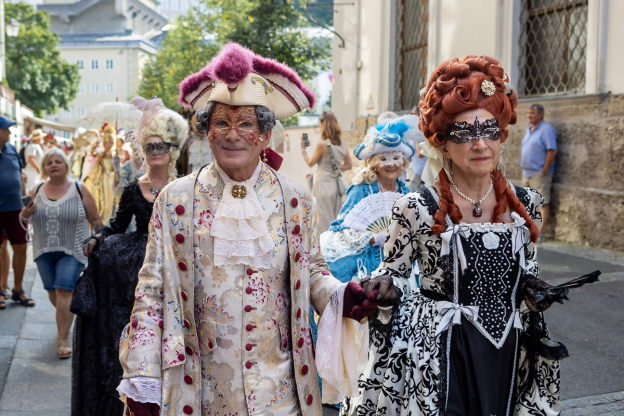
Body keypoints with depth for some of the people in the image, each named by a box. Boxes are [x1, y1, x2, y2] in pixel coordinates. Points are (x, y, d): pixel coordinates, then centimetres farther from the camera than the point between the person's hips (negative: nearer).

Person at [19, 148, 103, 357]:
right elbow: (25, 219, 13)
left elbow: (95, 220, 0)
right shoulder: (37, 191, 5)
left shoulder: (79, 190, -4)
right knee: (53, 292, 11)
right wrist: (26, 213, -9)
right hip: (44, 251, 4)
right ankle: (68, 318, 41)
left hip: (71, 251, -4)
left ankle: (63, 340, -5)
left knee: (64, 291, -12)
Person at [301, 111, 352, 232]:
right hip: (336, 185, 6)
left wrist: (303, 149, 10)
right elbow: (348, 165, 11)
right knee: (336, 220, 15)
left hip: (324, 185, -6)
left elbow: (310, 163, -3)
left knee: (325, 221, 1)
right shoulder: (343, 144, 3)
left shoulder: (322, 144, -16)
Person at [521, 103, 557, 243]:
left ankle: (539, 233, -8)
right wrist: (524, 168, 13)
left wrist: (544, 170, -17)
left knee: (543, 203, -6)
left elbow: (552, 151, -18)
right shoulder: (529, 130, 17)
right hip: (526, 173, 9)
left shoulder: (546, 129, -11)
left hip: (539, 174, -9)